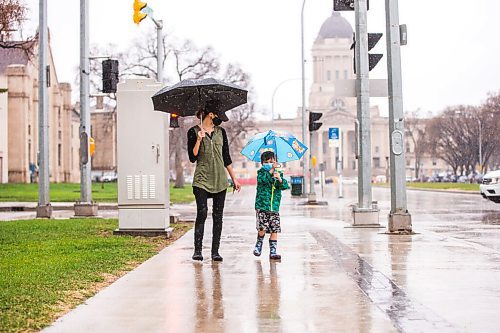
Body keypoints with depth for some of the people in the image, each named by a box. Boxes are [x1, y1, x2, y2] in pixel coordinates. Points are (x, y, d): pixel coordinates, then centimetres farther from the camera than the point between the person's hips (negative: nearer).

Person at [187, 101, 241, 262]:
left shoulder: (220, 131, 11)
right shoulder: (194, 132, 1)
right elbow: (192, 157, -4)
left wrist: (234, 178, 14)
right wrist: (199, 140, -17)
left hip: (220, 180, 4)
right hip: (201, 179, -4)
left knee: (218, 216, 1)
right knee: (202, 213, -13)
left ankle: (215, 251, 5)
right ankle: (197, 250, -7)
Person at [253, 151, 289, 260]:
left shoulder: (279, 174, 11)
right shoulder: (261, 172, 2)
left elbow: (285, 186, -2)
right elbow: (262, 179, -20)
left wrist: (280, 179, -22)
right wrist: (271, 170, -30)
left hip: (274, 207, 3)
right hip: (261, 206, -3)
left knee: (275, 230, -2)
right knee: (262, 228, -10)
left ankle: (273, 251, 5)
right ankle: (259, 244, 18)